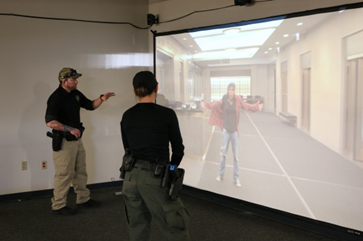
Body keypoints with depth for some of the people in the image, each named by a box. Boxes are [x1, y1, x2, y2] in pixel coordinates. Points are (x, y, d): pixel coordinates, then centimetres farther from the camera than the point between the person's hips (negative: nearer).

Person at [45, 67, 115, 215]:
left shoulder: (76, 94, 7)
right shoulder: (56, 98, -18)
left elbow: (90, 105, 16)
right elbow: (50, 122, -24)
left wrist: (102, 99, -2)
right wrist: (70, 129, -23)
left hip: (77, 140, 9)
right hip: (63, 142, -9)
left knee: (81, 171, 17)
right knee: (64, 174, -1)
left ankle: (83, 199, 31)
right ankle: (58, 205, 14)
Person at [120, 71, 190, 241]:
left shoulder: (126, 116, 4)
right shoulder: (167, 114, -9)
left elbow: (128, 149, 12)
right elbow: (178, 150, 0)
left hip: (131, 177, 5)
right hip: (155, 179, -5)